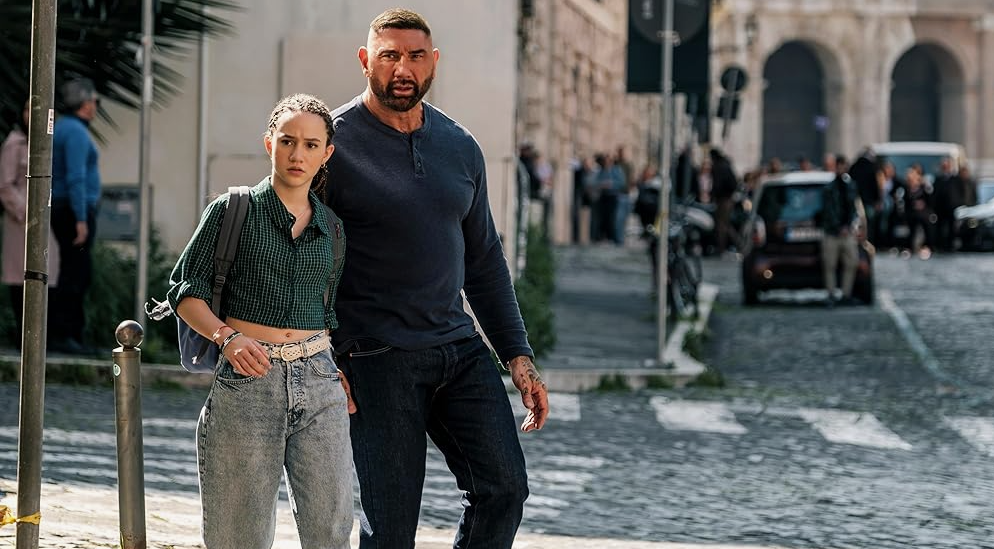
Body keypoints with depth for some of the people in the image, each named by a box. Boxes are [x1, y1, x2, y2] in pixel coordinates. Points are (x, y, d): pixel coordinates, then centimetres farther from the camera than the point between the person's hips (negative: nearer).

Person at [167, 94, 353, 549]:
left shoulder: (330, 228, 13)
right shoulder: (233, 210, 2)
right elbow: (185, 291, 1)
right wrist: (228, 337, -16)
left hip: (318, 383, 3)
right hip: (246, 380, -3)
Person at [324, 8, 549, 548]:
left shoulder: (460, 148, 11)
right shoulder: (334, 143, -6)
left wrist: (518, 356, 10)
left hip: (459, 345, 5)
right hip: (376, 357, -5)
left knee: (503, 488, -3)